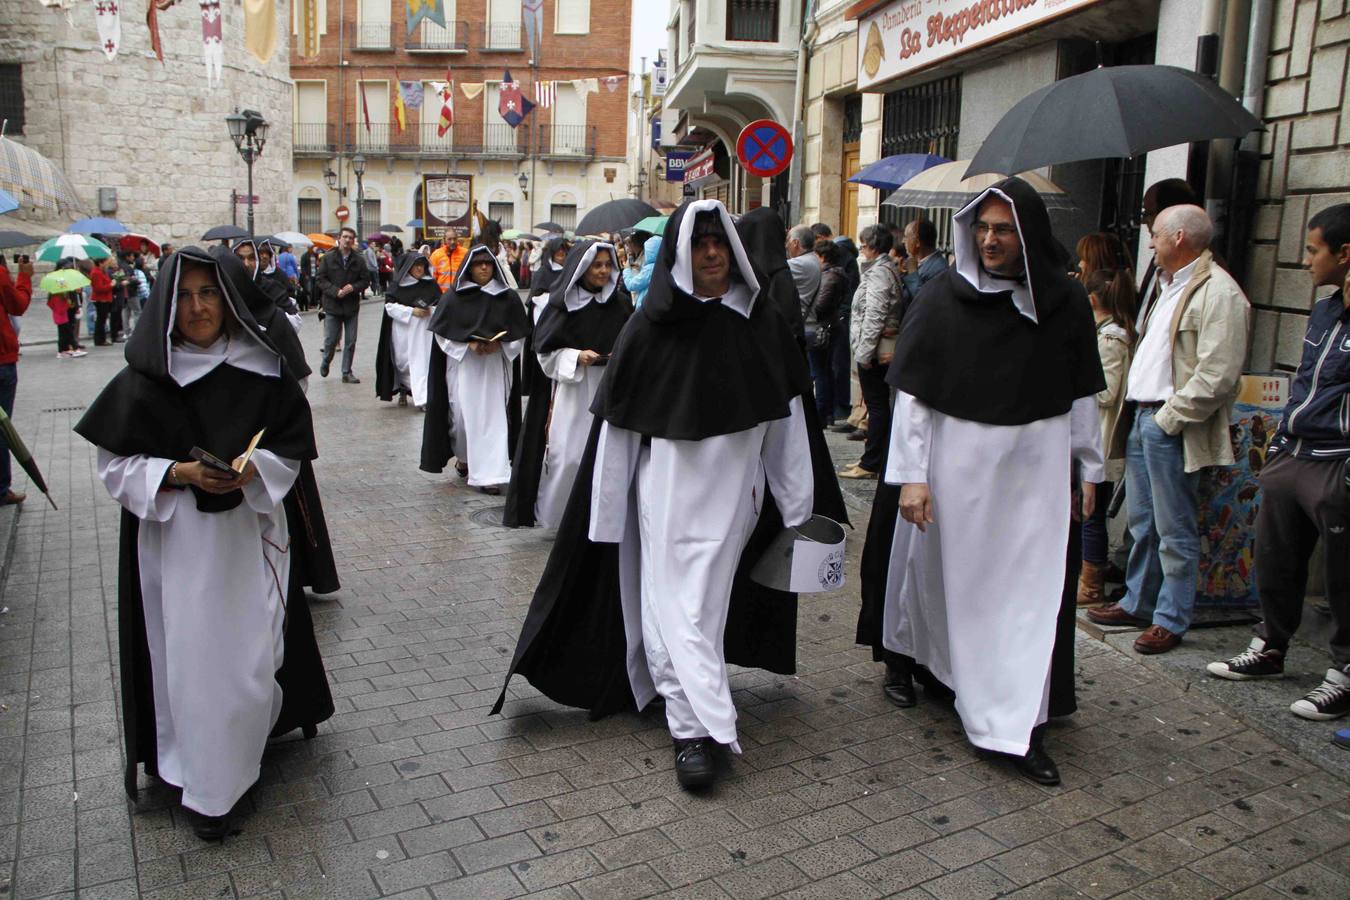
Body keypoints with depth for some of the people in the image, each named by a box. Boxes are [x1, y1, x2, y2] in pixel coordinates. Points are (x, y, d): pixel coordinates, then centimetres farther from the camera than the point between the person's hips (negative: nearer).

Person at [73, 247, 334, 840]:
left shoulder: (262, 371, 0)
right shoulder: (142, 382, -4)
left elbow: (290, 448, 4)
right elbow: (116, 464, -2)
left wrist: (252, 468, -15)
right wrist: (179, 473, -18)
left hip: (249, 537, 2)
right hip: (175, 545, -1)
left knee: (251, 653, 7)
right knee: (191, 658, 3)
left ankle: (244, 744, 34)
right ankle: (206, 790, 18)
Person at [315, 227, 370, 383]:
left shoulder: (359, 260, 3)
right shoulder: (328, 258, -1)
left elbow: (365, 280, 4)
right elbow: (321, 280, -2)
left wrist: (353, 287, -14)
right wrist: (335, 291, -16)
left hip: (352, 306, 2)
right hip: (332, 305, -2)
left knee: (350, 341, 4)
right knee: (330, 340, 2)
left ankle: (347, 373, 13)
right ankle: (326, 362, 31)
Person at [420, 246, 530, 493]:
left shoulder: (508, 298, 3)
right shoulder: (453, 297, 1)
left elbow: (519, 334, 4)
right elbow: (442, 332, -1)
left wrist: (498, 344, -13)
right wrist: (469, 343, -14)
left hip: (495, 367, 0)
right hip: (462, 365, 0)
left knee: (493, 417, -4)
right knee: (464, 414, 2)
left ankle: (490, 474, -2)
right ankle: (464, 457, 31)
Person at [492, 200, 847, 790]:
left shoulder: (761, 321, 2)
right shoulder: (651, 326, -4)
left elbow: (786, 415, 5)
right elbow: (618, 424, -3)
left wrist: (798, 505, 4)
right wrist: (606, 514, -3)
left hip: (736, 488, 3)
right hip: (669, 483, -2)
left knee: (708, 599, 12)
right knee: (677, 601, -4)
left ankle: (687, 709, 31)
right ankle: (696, 728, 0)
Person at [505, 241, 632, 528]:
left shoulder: (621, 303, 7)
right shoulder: (563, 305, -1)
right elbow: (546, 351, 0)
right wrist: (577, 357, -15)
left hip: (610, 387, 3)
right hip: (572, 387, -2)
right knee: (568, 455, -5)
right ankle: (553, 513, 13)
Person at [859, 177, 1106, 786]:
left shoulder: (1064, 302, 2)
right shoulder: (942, 298, -5)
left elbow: (1082, 396, 10)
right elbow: (911, 393, -7)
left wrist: (1086, 470, 11)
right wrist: (910, 474, -11)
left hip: (1034, 465, 2)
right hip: (952, 457, -1)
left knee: (1029, 588, 0)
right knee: (931, 565, 13)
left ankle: (1020, 726, 8)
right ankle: (904, 659, 40)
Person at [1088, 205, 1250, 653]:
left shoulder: (1218, 292, -14)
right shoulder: (1169, 287, 18)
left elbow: (1217, 376, -21)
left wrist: (1167, 418, -17)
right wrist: (1135, 412, 11)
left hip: (1170, 426, -10)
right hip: (1140, 417, 10)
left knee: (1175, 531, 1)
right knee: (1142, 522, 18)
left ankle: (1171, 620, 10)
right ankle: (1137, 603, 29)